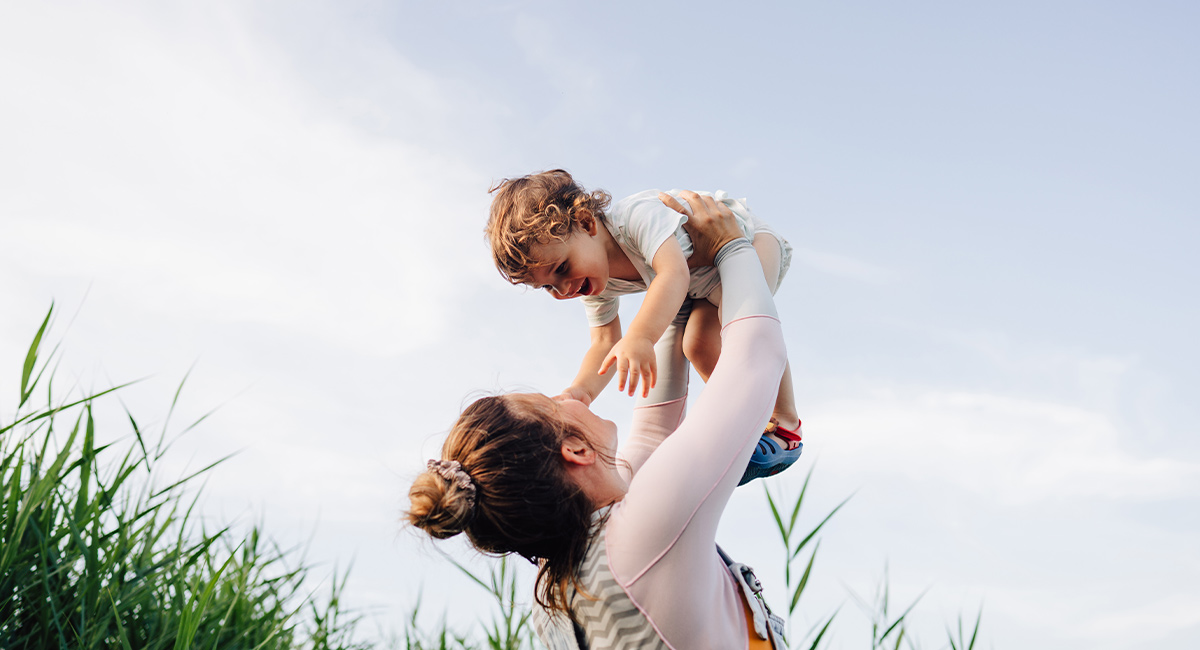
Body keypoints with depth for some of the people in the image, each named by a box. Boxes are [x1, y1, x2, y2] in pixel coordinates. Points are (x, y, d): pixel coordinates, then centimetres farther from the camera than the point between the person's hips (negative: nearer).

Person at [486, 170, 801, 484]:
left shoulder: (638, 216, -40)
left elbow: (674, 274, -56)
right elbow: (604, 343, -12)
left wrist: (640, 337, -70)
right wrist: (582, 389, -33)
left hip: (747, 235, -8)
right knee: (698, 344, -13)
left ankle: (785, 423, -21)